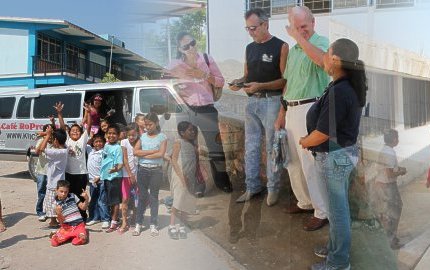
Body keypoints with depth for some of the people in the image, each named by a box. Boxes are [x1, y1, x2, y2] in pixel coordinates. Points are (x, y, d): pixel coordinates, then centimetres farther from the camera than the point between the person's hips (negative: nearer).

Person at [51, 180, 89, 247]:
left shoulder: (73, 196, 6)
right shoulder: (56, 203, 1)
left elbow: (83, 208, 11)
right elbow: (61, 221, -2)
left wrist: (86, 199, -7)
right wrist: (58, 214, -23)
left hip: (79, 224, -1)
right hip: (66, 227, 1)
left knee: (82, 239, -30)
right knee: (54, 241, -23)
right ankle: (69, 236, 5)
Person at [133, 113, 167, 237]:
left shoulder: (162, 137, 1)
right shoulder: (143, 136, 9)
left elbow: (161, 154, -12)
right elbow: (135, 152, -3)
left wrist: (143, 155, -6)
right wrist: (152, 151, -10)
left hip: (156, 170, -2)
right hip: (142, 169, 2)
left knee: (153, 197, 5)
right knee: (142, 196, 7)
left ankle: (153, 225, 15)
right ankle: (138, 224, 15)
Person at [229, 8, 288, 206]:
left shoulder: (281, 46, -6)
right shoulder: (249, 48, 13)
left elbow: (286, 79, -10)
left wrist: (261, 86, -20)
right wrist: (239, 83, -3)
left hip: (271, 102, -6)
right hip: (252, 102, 6)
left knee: (272, 147, 2)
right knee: (250, 147, 8)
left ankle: (273, 188, 14)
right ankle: (252, 186, 19)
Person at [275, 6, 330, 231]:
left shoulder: (321, 41, -6)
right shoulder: (293, 50, 17)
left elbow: (322, 60, -32)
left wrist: (299, 37, -23)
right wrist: (281, 114, 18)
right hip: (292, 110, 8)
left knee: (310, 163, -4)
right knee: (293, 161, 16)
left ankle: (323, 212, 11)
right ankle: (305, 202, 33)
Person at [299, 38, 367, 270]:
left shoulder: (338, 92, -27)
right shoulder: (350, 85, 2)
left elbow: (322, 134, -23)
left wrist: (304, 142, -6)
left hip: (334, 157, -10)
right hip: (343, 152, 10)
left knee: (337, 209, 6)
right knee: (338, 206, 22)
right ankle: (336, 248, 41)